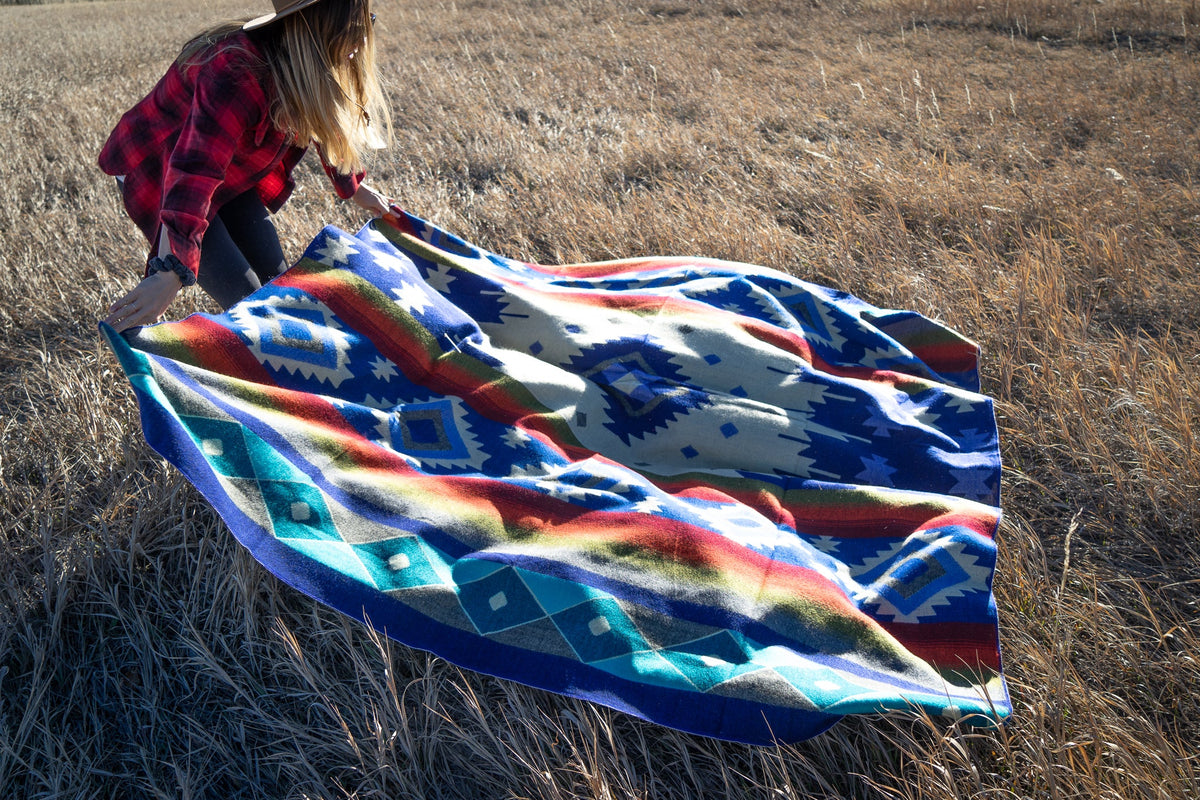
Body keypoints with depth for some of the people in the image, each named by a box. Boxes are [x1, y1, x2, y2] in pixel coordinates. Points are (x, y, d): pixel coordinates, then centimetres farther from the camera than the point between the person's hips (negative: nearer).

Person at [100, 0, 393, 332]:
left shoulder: (309, 66, -10)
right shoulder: (238, 73, -38)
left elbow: (327, 130, 12)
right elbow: (194, 173, -47)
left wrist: (354, 187, 20)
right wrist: (170, 272, -55)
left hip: (230, 176, 8)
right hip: (158, 176, -8)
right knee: (246, 299, -14)